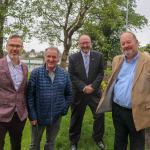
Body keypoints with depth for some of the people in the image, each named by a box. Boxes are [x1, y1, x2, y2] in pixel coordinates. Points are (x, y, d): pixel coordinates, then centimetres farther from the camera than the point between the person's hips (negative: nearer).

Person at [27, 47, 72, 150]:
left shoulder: (65, 74, -2)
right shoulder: (36, 73, -10)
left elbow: (69, 94, 7)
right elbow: (30, 95, -9)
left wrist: (64, 109, 1)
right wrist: (32, 115, -11)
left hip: (56, 117, 2)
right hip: (38, 116, -2)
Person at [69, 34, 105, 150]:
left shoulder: (99, 56, 0)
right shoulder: (73, 58, -3)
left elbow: (101, 73, -1)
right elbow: (72, 76, -6)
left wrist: (92, 86, -13)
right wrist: (83, 87, -16)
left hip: (94, 92, 1)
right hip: (78, 93, -1)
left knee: (99, 115, 6)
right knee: (76, 118, 10)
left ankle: (98, 138, 31)